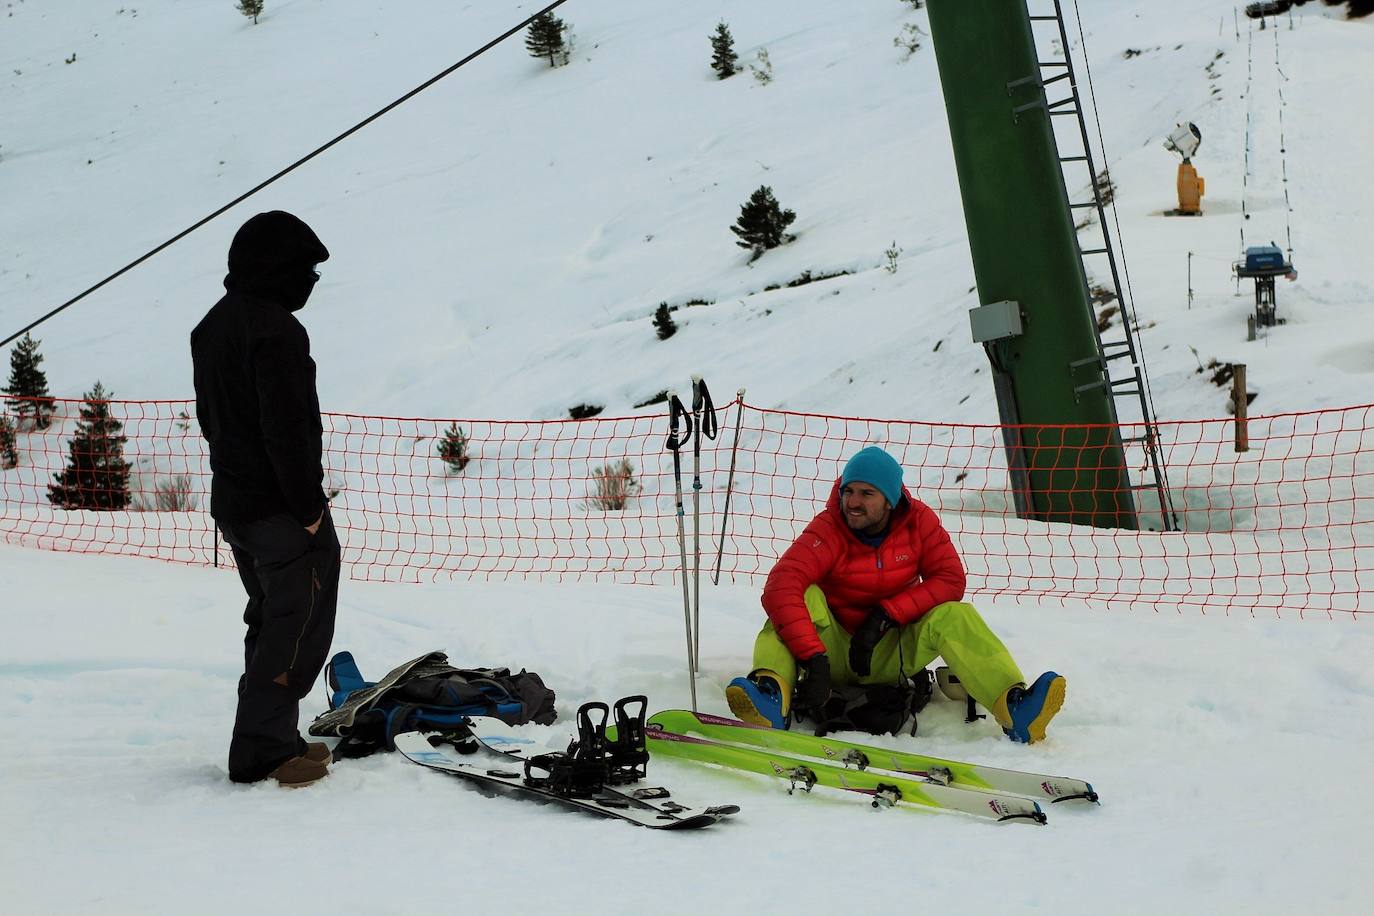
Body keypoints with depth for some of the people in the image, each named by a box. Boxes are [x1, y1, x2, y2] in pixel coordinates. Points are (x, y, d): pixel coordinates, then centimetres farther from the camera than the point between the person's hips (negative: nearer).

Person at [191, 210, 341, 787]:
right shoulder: (275, 329, -19)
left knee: (271, 620, 18)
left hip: (232, 503, 10)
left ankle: (272, 740, 24)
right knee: (297, 626, -1)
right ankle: (263, 752, 1)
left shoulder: (211, 327, 12)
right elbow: (288, 430, -23)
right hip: (280, 511, -10)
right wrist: (309, 507, -17)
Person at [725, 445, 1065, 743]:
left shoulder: (918, 520, -8)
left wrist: (887, 614, -23)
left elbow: (950, 580, -11)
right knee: (805, 597, -29)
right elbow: (779, 589, -33)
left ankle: (1015, 709, -43)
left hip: (891, 657, 2)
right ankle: (773, 695, -55)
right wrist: (815, 660, -43)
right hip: (834, 652, -2)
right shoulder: (828, 530, -19)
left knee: (952, 615, -22)